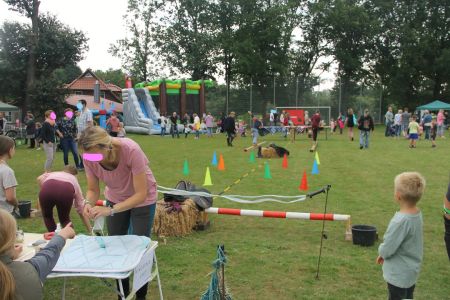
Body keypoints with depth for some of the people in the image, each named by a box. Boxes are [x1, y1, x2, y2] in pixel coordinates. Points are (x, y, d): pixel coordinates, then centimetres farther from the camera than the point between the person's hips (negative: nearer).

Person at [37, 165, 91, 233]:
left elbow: (39, 178, 17)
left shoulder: (52, 174, 44)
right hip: (66, 191, 0)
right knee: (64, 219, 28)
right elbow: (82, 212, 39)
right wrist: (90, 230, 44)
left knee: (47, 216, 32)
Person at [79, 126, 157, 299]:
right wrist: (89, 203, -32)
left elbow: (141, 194, -34)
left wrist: (111, 210, -43)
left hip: (142, 199, -4)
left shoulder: (131, 150, -38)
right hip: (115, 198, 4)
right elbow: (93, 190, -10)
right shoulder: (89, 158, -24)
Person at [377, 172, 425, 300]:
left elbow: (386, 250, -24)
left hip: (399, 274, -8)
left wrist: (381, 250, -3)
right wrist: (384, 253, 6)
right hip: (411, 271, 8)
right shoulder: (417, 214, -6)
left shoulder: (401, 221, -32)